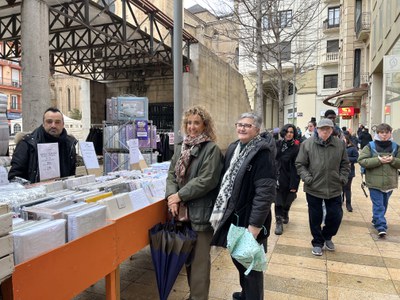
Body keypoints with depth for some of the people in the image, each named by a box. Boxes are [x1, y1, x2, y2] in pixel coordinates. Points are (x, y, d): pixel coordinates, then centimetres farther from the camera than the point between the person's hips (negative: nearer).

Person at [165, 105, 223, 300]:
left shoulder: (212, 149, -11)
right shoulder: (180, 148, 10)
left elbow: (207, 180, -19)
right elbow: (172, 175, 6)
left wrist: (180, 195, -17)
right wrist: (171, 196, -12)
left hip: (201, 211, -6)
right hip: (183, 210, 7)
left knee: (199, 258, 6)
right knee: (188, 256, 20)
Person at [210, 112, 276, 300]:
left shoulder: (263, 153, -17)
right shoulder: (233, 148, 6)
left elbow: (265, 192, -21)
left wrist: (254, 225, -23)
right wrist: (221, 211, 14)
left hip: (249, 219, -7)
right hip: (233, 215, 8)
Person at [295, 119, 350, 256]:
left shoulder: (340, 144, 2)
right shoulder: (307, 144, -7)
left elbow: (345, 164, 12)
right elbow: (300, 164, -3)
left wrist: (343, 178, 0)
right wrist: (307, 178, -13)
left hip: (334, 188, 2)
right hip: (313, 188, -2)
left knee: (336, 216, 9)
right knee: (315, 218, 9)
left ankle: (327, 236, 38)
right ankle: (317, 242, 30)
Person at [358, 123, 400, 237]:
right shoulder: (370, 146, -5)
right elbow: (361, 160, -12)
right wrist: (378, 160, -21)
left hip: (389, 182, 4)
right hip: (375, 182, -4)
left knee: (384, 205, 18)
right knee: (378, 205, -5)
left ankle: (376, 220, 36)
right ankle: (381, 226, -5)